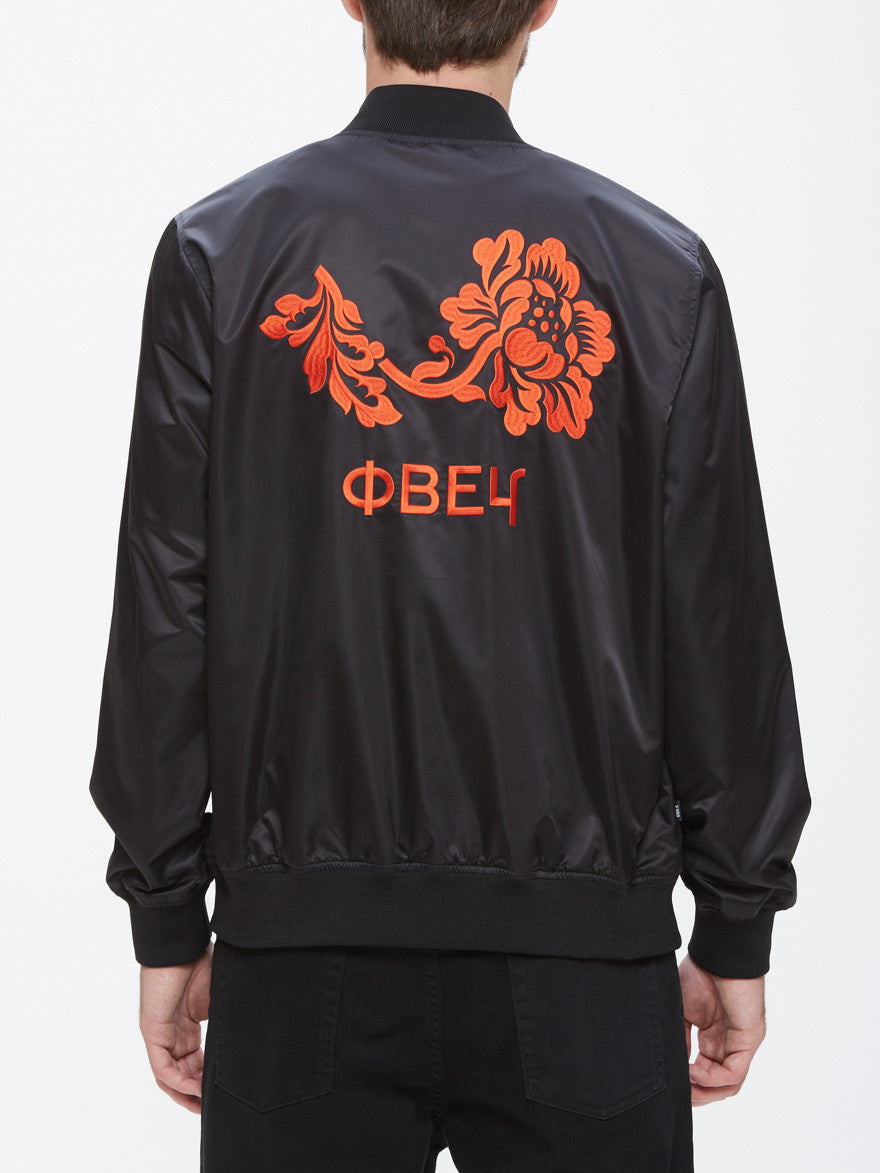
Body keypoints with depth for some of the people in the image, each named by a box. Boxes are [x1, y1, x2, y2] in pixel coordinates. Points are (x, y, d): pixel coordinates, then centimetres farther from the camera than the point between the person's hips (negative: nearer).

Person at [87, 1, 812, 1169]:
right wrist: (737, 932, 8)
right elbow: (723, 631, -1)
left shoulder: (222, 250, -2)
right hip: (581, 939, 0)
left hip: (307, 940, 1)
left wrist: (169, 920, 6)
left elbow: (168, 613, -2)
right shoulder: (659, 266, -2)